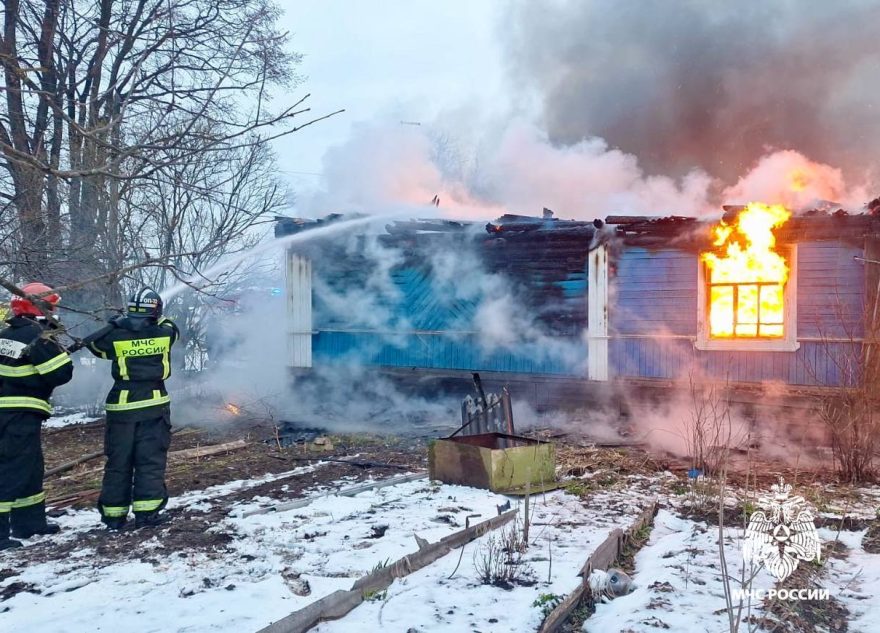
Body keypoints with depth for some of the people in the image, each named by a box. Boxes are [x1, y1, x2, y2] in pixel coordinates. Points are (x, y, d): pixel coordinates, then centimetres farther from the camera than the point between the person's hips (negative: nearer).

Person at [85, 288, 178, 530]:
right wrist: (154, 318, 34)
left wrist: (115, 324, 22)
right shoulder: (165, 333, -3)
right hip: (154, 404, -1)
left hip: (122, 405, 1)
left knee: (118, 460, 9)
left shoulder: (115, 335, -3)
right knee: (151, 459, 3)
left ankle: (114, 514, 14)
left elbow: (91, 343, 15)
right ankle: (146, 512, -1)